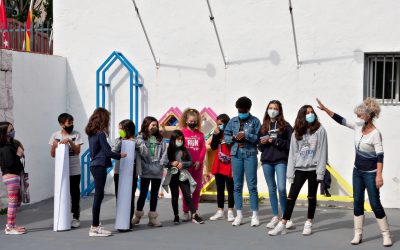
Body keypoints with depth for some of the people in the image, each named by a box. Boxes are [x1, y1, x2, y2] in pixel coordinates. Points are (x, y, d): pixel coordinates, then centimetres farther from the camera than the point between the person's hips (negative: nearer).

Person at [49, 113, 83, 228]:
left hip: (74, 170, -1)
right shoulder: (55, 135, 2)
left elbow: (78, 151, -9)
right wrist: (54, 145, -17)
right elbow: (52, 154, 3)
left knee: (75, 193, 3)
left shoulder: (76, 134, -1)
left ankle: (75, 217, 11)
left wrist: (69, 141, -21)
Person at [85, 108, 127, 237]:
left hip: (94, 165, 9)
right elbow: (107, 152, -14)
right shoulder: (100, 133, -14)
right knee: (98, 196, -5)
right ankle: (95, 228, -1)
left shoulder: (91, 133, 11)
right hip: (100, 166, -9)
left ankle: (95, 225, 17)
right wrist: (120, 155, 1)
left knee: (98, 196, 13)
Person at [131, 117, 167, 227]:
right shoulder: (140, 138, -2)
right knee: (143, 193, 1)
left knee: (154, 194, 9)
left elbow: (164, 151, 7)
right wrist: (146, 165, -17)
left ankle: (152, 218, 17)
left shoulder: (160, 139, 11)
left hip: (158, 171, 4)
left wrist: (162, 162, -7)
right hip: (145, 171, -4)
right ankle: (137, 216, 18)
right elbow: (139, 152, -10)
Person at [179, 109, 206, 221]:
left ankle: (195, 211, 16)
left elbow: (203, 149, 3)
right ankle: (186, 212, 6)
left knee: (197, 188, 6)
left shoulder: (200, 134, 8)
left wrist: (199, 161, -9)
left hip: (198, 164, 3)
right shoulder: (182, 133, -1)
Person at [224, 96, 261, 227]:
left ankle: (255, 215, 4)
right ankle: (239, 215, 14)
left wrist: (245, 135, -18)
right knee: (237, 185, 6)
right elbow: (225, 136, 13)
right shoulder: (232, 121, 12)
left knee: (252, 185, -3)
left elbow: (258, 138, -6)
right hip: (236, 154, 3)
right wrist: (233, 138, -7)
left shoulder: (255, 121, 2)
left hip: (250, 154, -3)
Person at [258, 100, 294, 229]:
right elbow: (260, 146, 16)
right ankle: (275, 217, 16)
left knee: (281, 188, -14)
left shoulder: (285, 126, 0)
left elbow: (290, 143, -7)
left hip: (281, 160, -4)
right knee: (271, 189, 8)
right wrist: (263, 143, -5)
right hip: (266, 161, 4)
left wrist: (275, 141, -14)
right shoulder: (263, 126, 13)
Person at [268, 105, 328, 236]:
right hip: (299, 169, 3)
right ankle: (282, 225, 1)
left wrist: (320, 171, -11)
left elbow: (322, 151, -6)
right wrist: (290, 173, 1)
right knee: (291, 196, 0)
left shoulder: (319, 130, -2)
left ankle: (309, 223, 20)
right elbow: (292, 153, 6)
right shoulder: (297, 133, 7)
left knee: (312, 197, 9)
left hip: (313, 169, -2)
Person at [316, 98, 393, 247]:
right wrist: (324, 109, 4)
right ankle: (358, 234, 14)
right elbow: (340, 120, 8)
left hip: (370, 173, -7)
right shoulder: (358, 127, -1)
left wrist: (379, 175, -29)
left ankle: (386, 235, 9)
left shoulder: (375, 134, -21)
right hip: (357, 171, 7)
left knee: (375, 204, -2)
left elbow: (380, 156, -23)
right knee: (358, 203, 8)